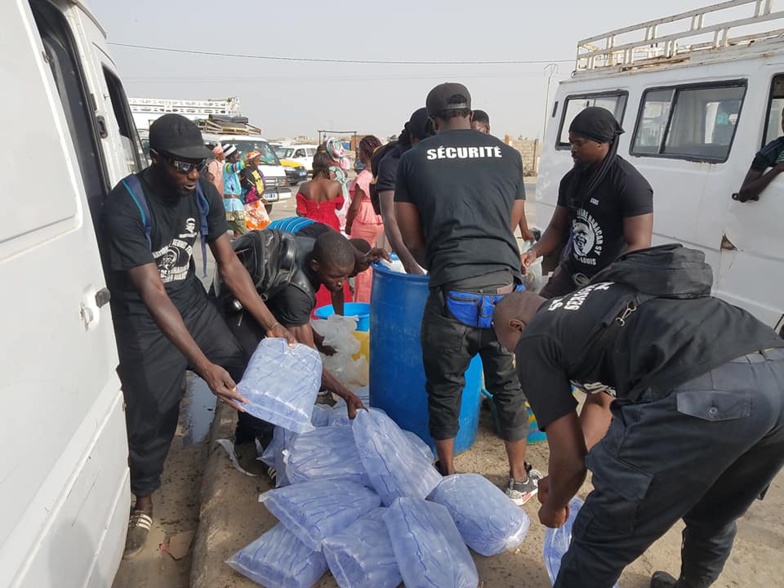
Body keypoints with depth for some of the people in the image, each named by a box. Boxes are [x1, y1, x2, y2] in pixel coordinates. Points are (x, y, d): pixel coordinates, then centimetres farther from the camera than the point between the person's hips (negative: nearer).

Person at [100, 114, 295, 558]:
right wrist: (204, 364, -35)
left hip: (192, 301, 5)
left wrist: (272, 324, -11)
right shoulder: (125, 207, -24)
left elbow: (230, 265, -5)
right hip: (145, 318, -4)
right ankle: (145, 501, 25)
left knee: (248, 375, -2)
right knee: (153, 413, -2)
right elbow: (153, 294, -29)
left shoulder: (204, 194, -8)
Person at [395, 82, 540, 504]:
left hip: (452, 291, -2)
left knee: (444, 388, 16)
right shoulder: (508, 156, 12)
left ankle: (447, 477, 31)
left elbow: (412, 238, 9)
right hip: (506, 287, 3)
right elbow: (512, 224, 16)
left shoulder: (413, 160, 7)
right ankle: (519, 480, 35)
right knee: (509, 386, 18)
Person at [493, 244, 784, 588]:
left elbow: (569, 457, 13)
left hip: (700, 394, -9)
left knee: (601, 539, 12)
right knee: (712, 518, 35)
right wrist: (560, 480, 49)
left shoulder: (534, 341, 11)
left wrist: (553, 506, 35)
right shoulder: (592, 305, 34)